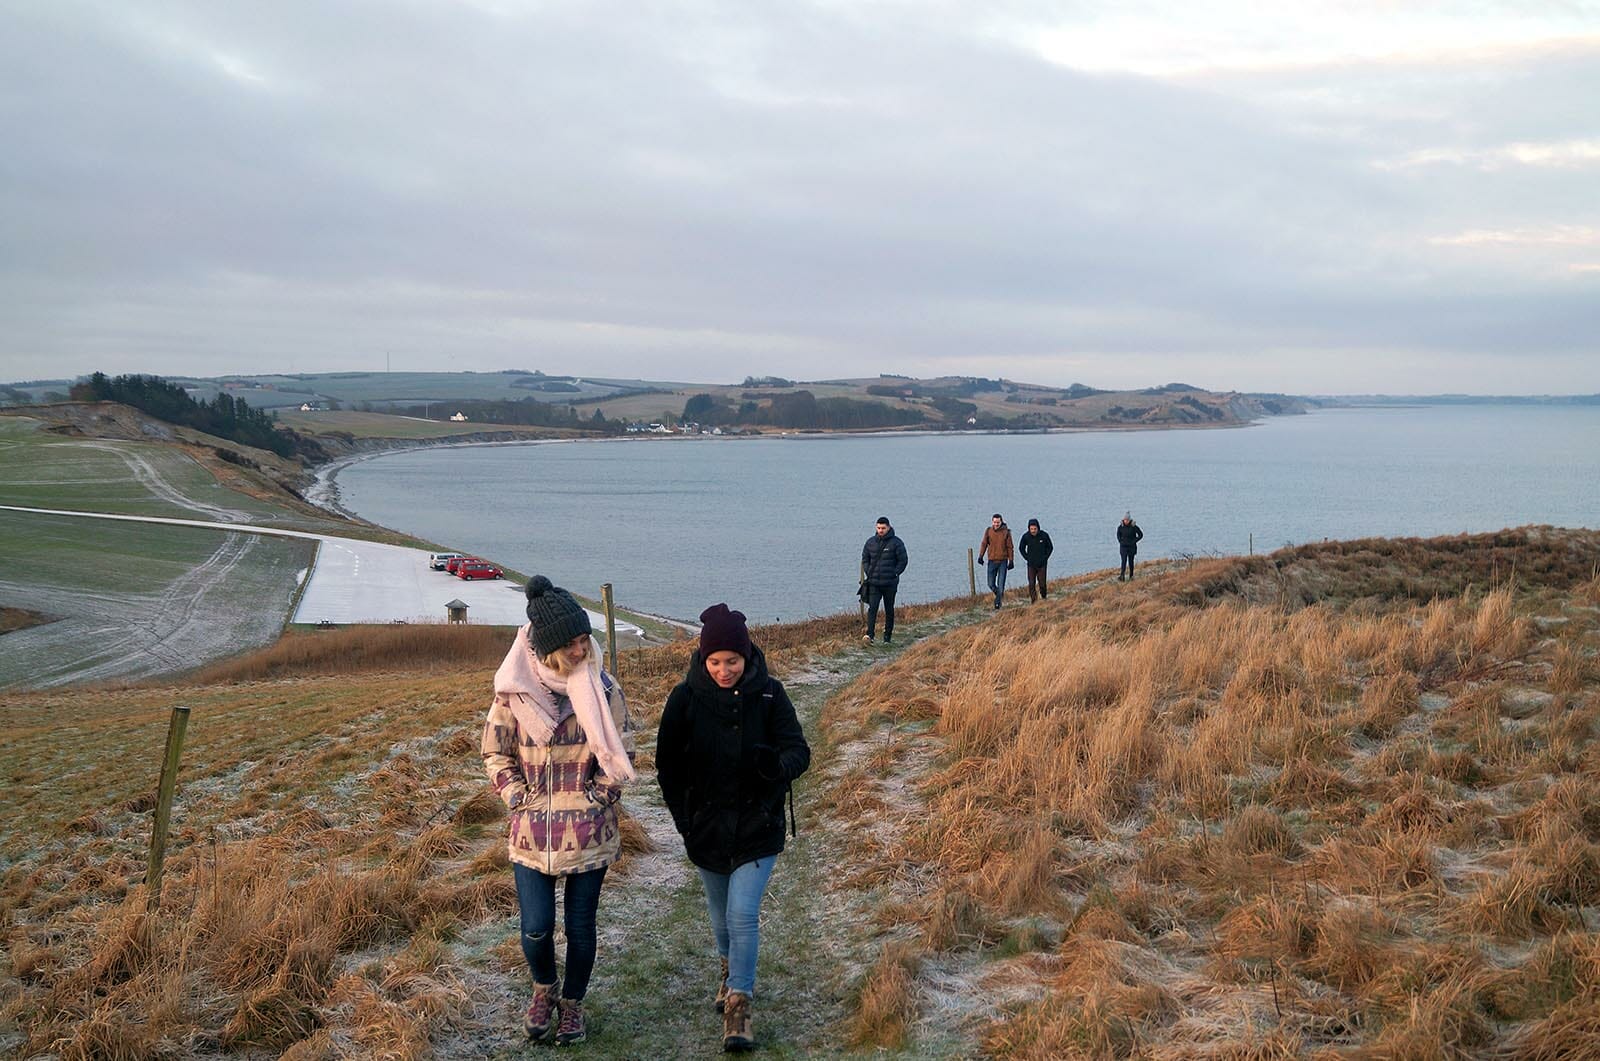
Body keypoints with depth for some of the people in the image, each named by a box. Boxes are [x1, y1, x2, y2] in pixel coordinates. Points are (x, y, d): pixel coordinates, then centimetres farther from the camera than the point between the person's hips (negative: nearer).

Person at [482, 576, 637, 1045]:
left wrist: (597, 799, -7)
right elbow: (496, 752, 4)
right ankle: (544, 989, 34)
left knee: (580, 928, 9)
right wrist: (518, 798, -5)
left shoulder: (602, 689, -7)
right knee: (536, 928, 1)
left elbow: (621, 754, 2)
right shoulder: (514, 690, -8)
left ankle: (572, 1003, 35)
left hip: (589, 831, 0)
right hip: (532, 831, 0)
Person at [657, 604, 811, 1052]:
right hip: (706, 828, 2)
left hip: (758, 826, -2)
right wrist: (683, 818, -6)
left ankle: (738, 1006, 3)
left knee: (743, 916, -10)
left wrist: (779, 765, -36)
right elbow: (667, 765, 0)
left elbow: (799, 750, -13)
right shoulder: (685, 698, -9)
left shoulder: (769, 694, -10)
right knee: (720, 914, 18)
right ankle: (731, 970, 47)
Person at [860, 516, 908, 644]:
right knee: (872, 608, -11)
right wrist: (868, 573, 2)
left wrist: (894, 574, -8)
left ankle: (888, 636, 15)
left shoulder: (896, 542, -4)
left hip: (890, 583, -2)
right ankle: (870, 635, -19)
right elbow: (865, 559, 15)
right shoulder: (870, 542, 7)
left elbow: (903, 560, -2)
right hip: (873, 583, 2)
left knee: (889, 610, 7)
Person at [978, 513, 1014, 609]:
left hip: (1003, 561, -2)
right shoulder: (988, 531, 0)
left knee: (1000, 584, -5)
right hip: (992, 561, 2)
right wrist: (980, 556, -7)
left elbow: (1010, 547, 0)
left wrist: (1011, 561, -3)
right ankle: (999, 594, 32)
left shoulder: (1006, 532, -5)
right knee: (991, 584, 5)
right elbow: (984, 543, 4)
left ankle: (997, 603, 2)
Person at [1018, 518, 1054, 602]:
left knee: (1042, 583, 3)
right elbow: (1021, 548, 10)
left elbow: (1050, 547, 7)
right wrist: (1027, 558, 2)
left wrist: (1045, 558, -1)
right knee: (1031, 583, -6)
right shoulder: (1025, 537, -7)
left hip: (1042, 564, 0)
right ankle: (1031, 598, 9)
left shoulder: (1044, 536, -8)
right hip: (1031, 564, 0)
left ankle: (1042, 597, 29)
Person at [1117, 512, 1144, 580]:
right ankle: (1122, 576, -16)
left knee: (1131, 561, 7)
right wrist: (1120, 541, 3)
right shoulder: (1120, 526, -4)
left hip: (1131, 547, -1)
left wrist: (1134, 541, -5)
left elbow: (1141, 535, 1)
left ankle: (1131, 576, 19)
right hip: (1123, 547, 1)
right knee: (1124, 561, -10)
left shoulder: (1134, 526, -9)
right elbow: (1118, 534, 16)